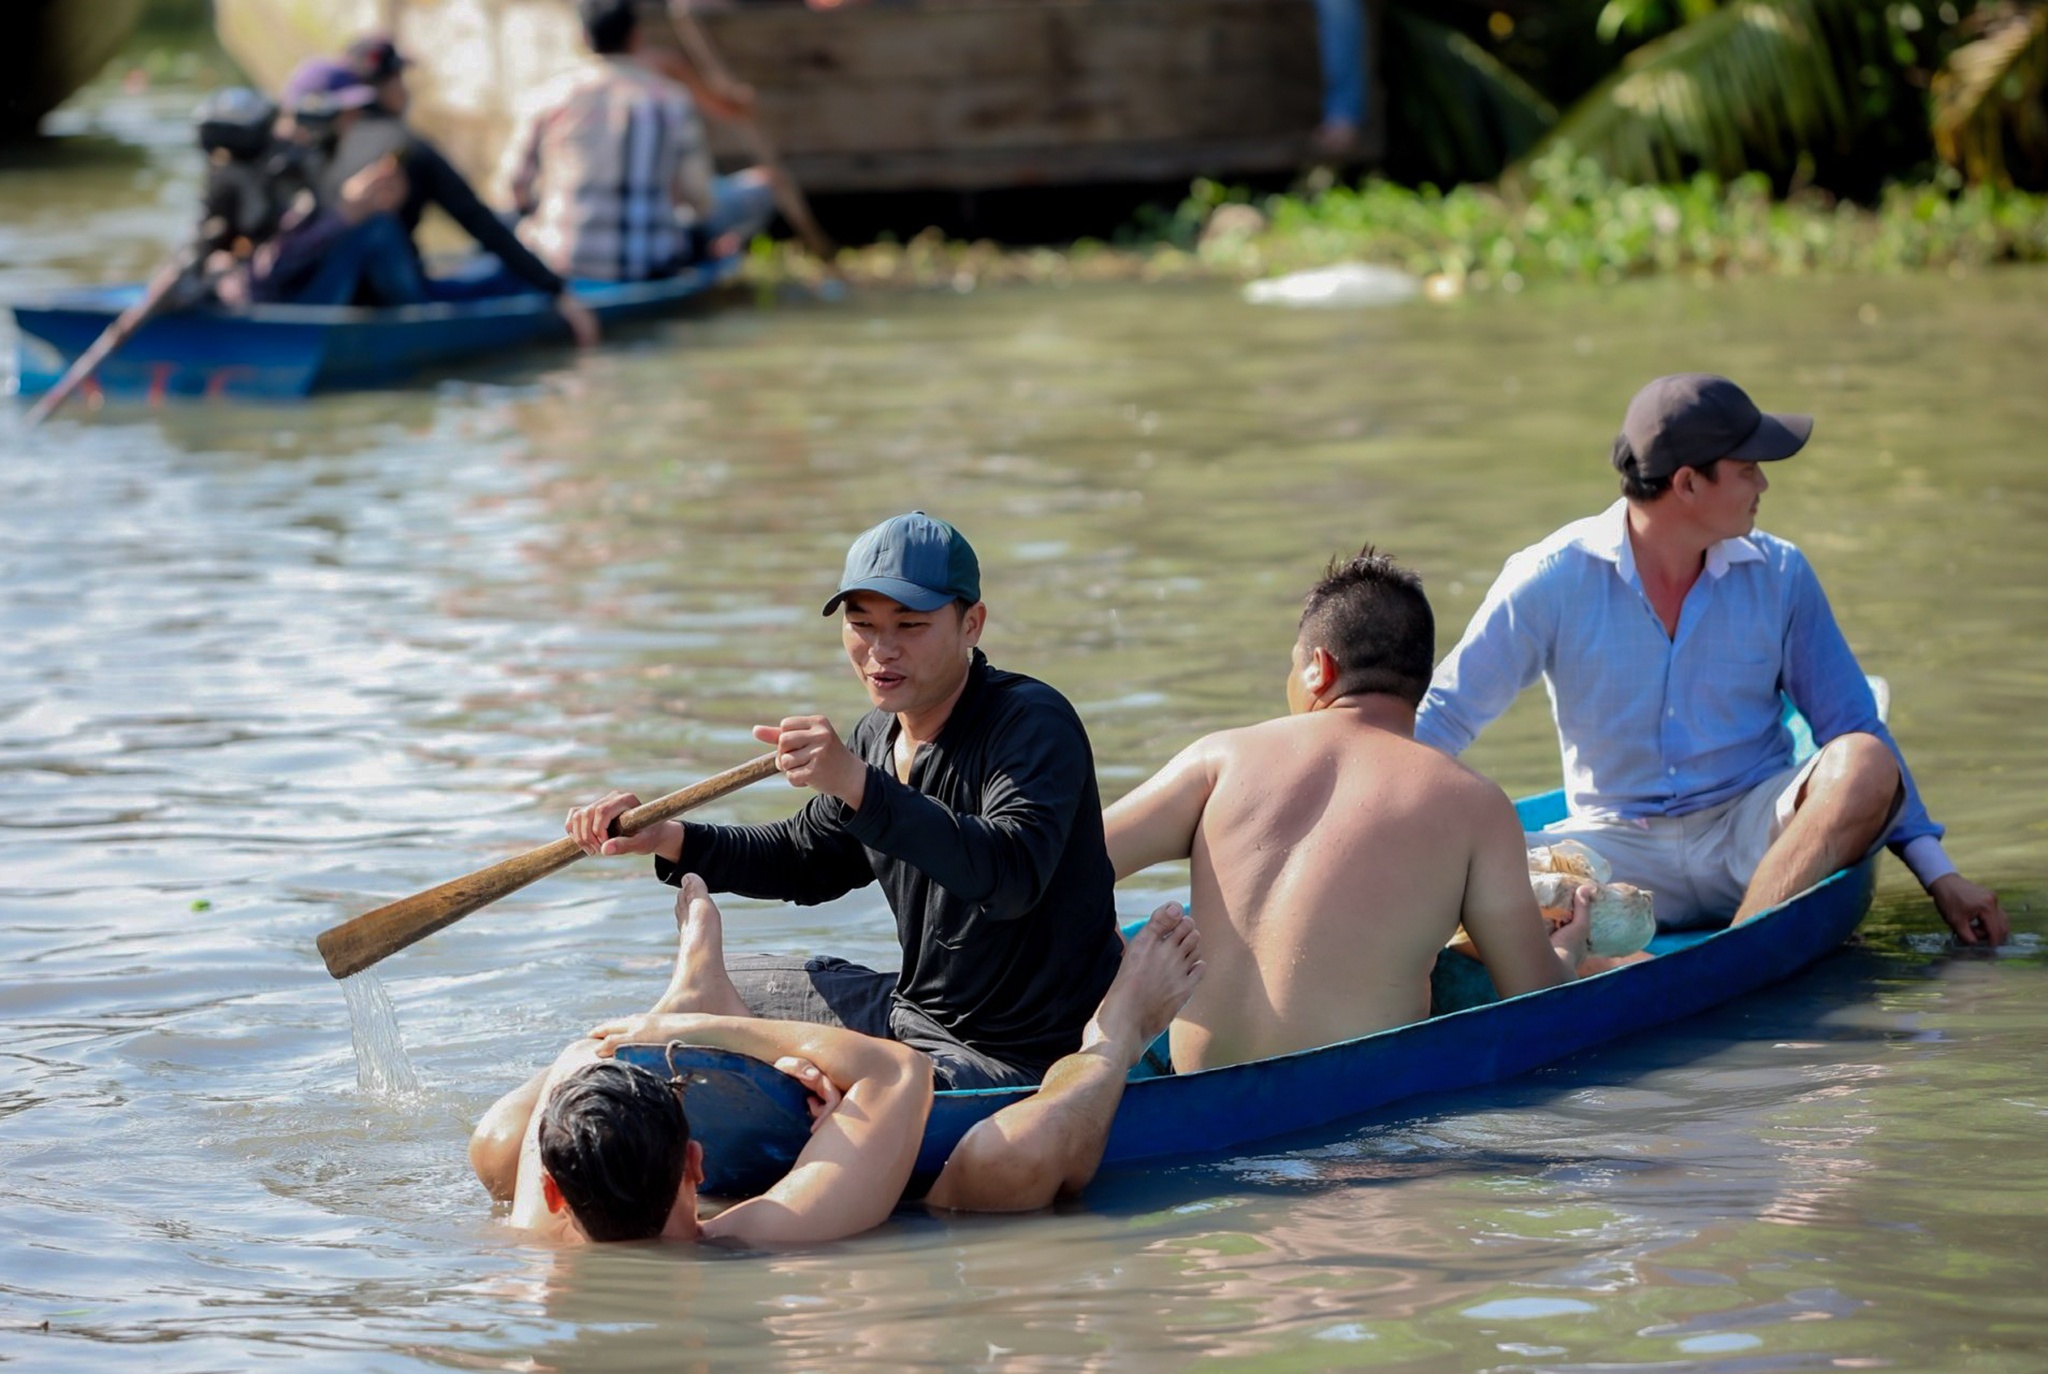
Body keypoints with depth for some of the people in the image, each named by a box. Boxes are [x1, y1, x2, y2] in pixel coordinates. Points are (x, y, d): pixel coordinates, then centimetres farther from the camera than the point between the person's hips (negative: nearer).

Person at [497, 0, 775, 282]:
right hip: (651, 264, -2)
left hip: (563, 259, 2)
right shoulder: (671, 100, -8)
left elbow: (515, 182, 3)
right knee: (757, 186, 18)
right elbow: (698, 195, -4)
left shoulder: (554, 97, -3)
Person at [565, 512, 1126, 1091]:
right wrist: (667, 839, 6)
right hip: (914, 1009, 9)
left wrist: (859, 784, -47)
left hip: (1021, 1061, -9)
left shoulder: (1035, 724, -22)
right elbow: (805, 859, 21)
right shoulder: (879, 737, 5)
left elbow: (1014, 875, -40)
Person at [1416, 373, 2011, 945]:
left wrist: (1939, 875, 1)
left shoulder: (1779, 576, 4)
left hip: (1755, 838, 2)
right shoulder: (1555, 579, -5)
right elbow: (1440, 716, -2)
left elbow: (1856, 727, 8)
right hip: (1620, 845, -2)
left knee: (1867, 765, -29)